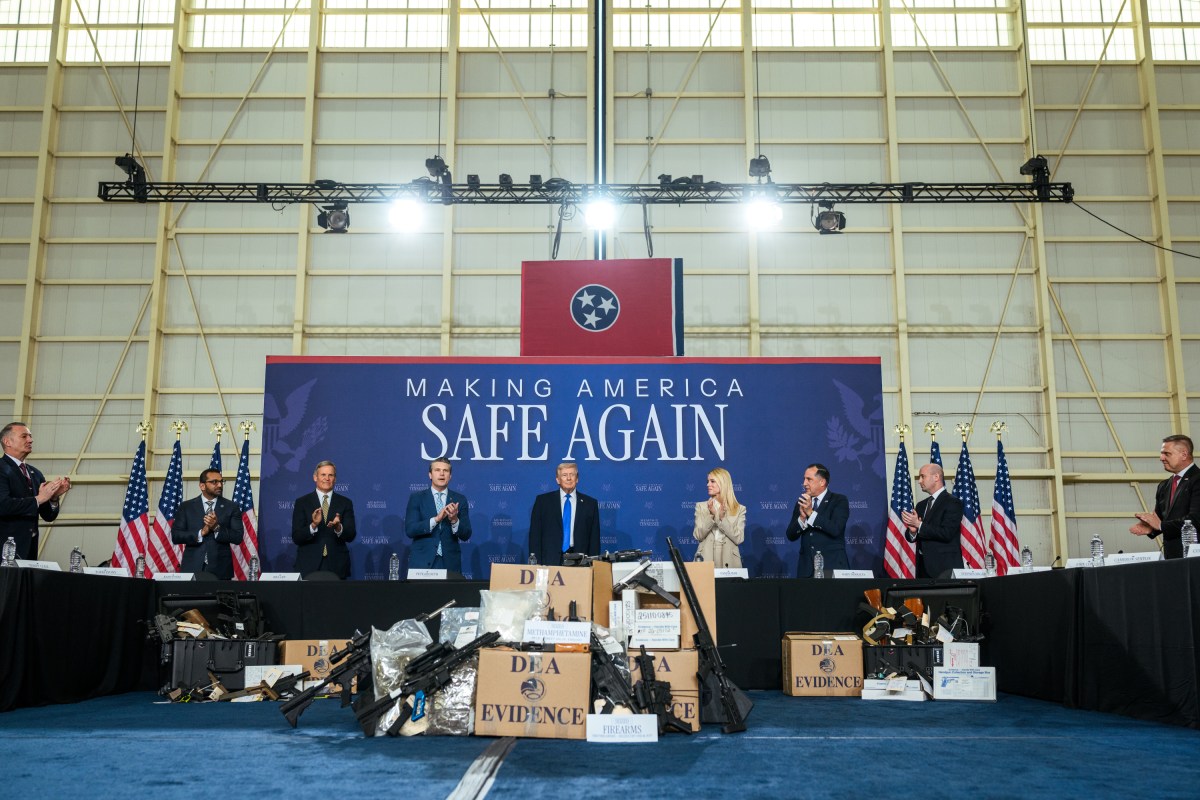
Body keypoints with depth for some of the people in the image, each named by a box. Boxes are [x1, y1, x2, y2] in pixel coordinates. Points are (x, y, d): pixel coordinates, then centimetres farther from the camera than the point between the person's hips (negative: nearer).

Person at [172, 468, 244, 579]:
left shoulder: (232, 507, 5)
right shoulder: (186, 506, 7)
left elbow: (238, 538, -2)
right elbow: (175, 536, 0)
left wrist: (217, 528, -16)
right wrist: (200, 533, -13)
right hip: (192, 567, 0)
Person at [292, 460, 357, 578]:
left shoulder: (345, 503, 7)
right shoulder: (302, 502, 4)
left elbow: (351, 536, 0)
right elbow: (296, 538, -3)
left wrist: (338, 527, -21)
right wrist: (313, 525, -21)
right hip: (308, 566, -1)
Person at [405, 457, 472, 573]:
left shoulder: (460, 499, 5)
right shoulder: (416, 498, 3)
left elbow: (466, 535, 1)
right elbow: (409, 529, -8)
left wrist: (454, 520, -18)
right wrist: (436, 519, -19)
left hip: (450, 563, 1)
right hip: (422, 561, -1)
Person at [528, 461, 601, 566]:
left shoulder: (590, 503, 9)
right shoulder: (542, 501, 8)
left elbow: (594, 538, 8)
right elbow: (535, 534, 5)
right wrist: (536, 561, -3)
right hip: (550, 561, -1)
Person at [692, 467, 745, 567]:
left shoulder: (739, 509, 3)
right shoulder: (701, 506, 6)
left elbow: (738, 538, -6)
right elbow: (698, 536, -2)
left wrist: (722, 518, -15)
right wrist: (711, 515, -14)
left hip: (729, 561, 0)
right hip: (705, 560, 1)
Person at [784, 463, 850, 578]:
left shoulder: (839, 501, -1)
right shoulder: (802, 502, 11)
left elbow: (836, 529, -17)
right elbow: (791, 536, 5)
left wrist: (811, 513, -19)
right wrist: (802, 517, -12)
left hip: (833, 565, -3)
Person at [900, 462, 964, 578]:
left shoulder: (953, 503, -5)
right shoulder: (921, 505, 17)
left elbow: (946, 533, -17)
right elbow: (913, 537, 16)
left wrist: (919, 525, -15)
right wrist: (913, 531, -7)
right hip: (923, 565, 6)